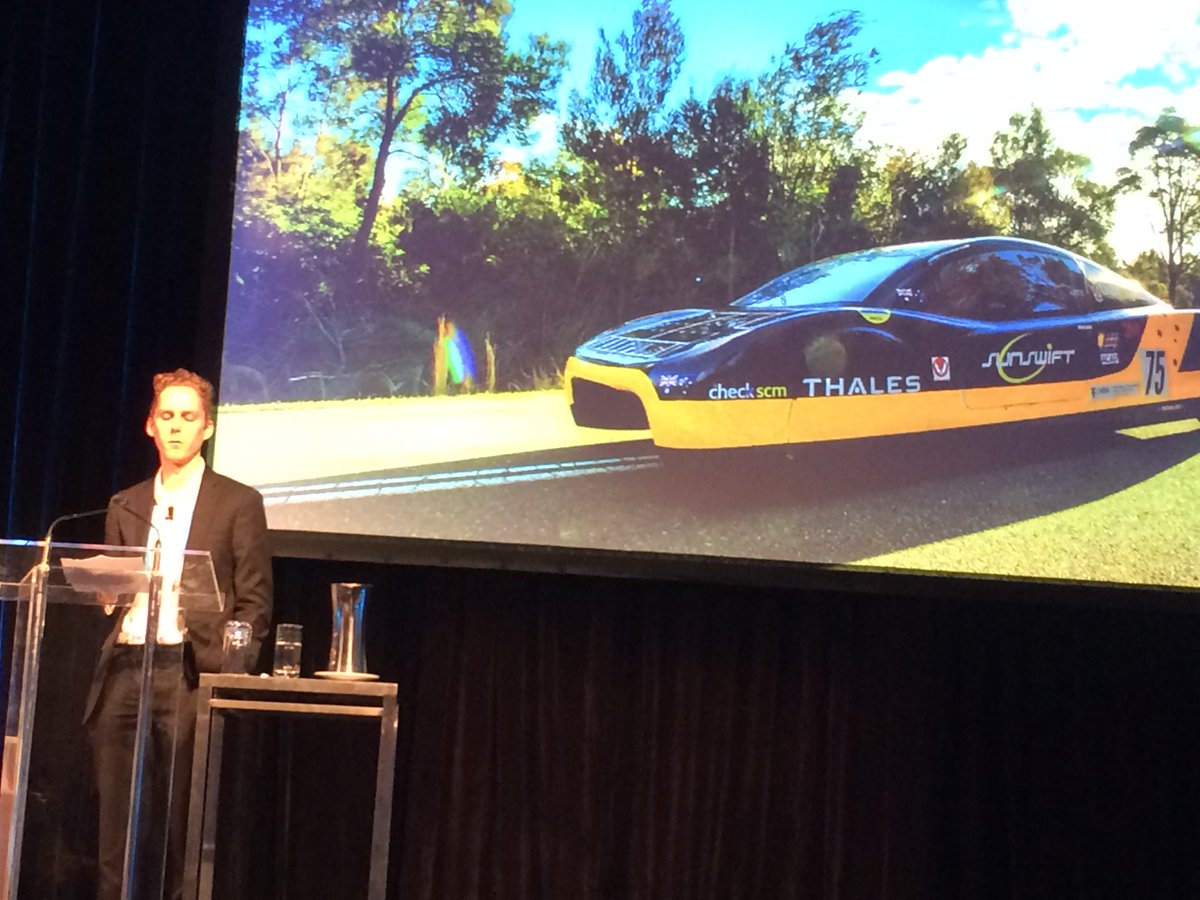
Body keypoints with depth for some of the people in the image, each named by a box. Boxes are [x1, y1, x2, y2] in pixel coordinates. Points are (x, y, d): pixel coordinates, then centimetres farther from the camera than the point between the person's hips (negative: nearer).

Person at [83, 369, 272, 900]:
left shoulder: (238, 503, 6)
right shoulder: (124, 507, 17)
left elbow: (254, 601, 1)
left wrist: (229, 673, -9)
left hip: (189, 674, -4)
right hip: (124, 672, 4)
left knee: (180, 827, -3)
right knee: (116, 831, 4)